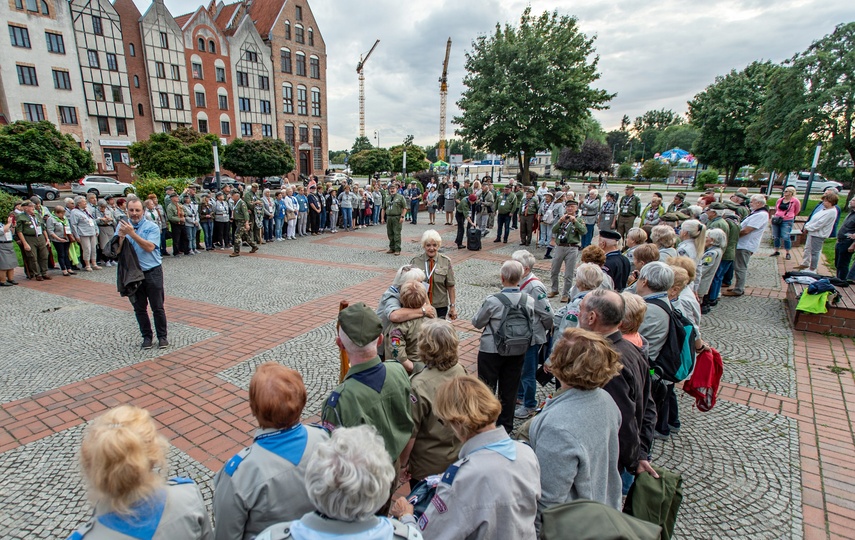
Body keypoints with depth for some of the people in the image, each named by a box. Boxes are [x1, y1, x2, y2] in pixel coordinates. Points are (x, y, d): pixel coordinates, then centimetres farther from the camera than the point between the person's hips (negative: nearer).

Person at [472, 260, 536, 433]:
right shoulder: (529, 301, -12)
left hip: (491, 352, -3)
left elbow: (477, 323, -9)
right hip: (517, 352, 4)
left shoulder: (492, 301, -23)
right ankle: (506, 427, 33)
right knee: (510, 390, 18)